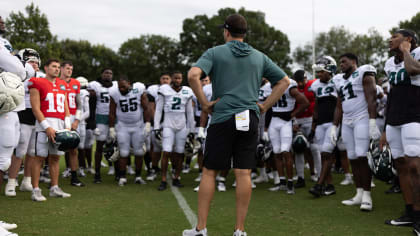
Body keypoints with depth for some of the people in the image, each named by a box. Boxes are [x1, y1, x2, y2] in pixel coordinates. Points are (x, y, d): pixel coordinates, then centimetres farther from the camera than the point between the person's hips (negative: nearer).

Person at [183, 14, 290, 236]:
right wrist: (265, 105, 13)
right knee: (244, 174, 3)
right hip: (250, 119, 3)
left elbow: (193, 75, -14)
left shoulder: (215, 53, 2)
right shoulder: (259, 57, 14)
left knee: (209, 172, 5)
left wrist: (204, 103, -5)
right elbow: (284, 81, 16)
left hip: (222, 118, -3)